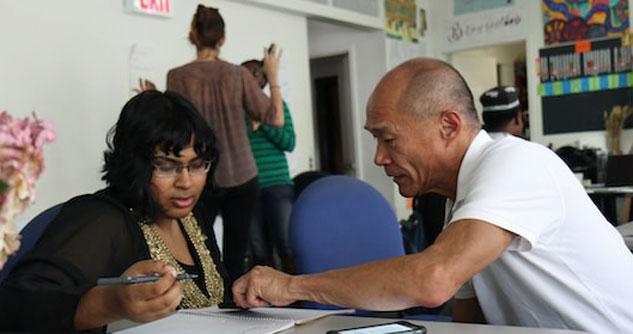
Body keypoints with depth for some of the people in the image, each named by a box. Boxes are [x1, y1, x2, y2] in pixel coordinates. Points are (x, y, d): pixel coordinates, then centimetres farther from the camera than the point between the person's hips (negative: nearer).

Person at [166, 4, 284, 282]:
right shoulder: (238, 74, -1)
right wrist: (273, 76, 13)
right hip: (242, 178, 1)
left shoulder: (177, 76, -4)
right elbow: (276, 119, 1)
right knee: (236, 258, 5)